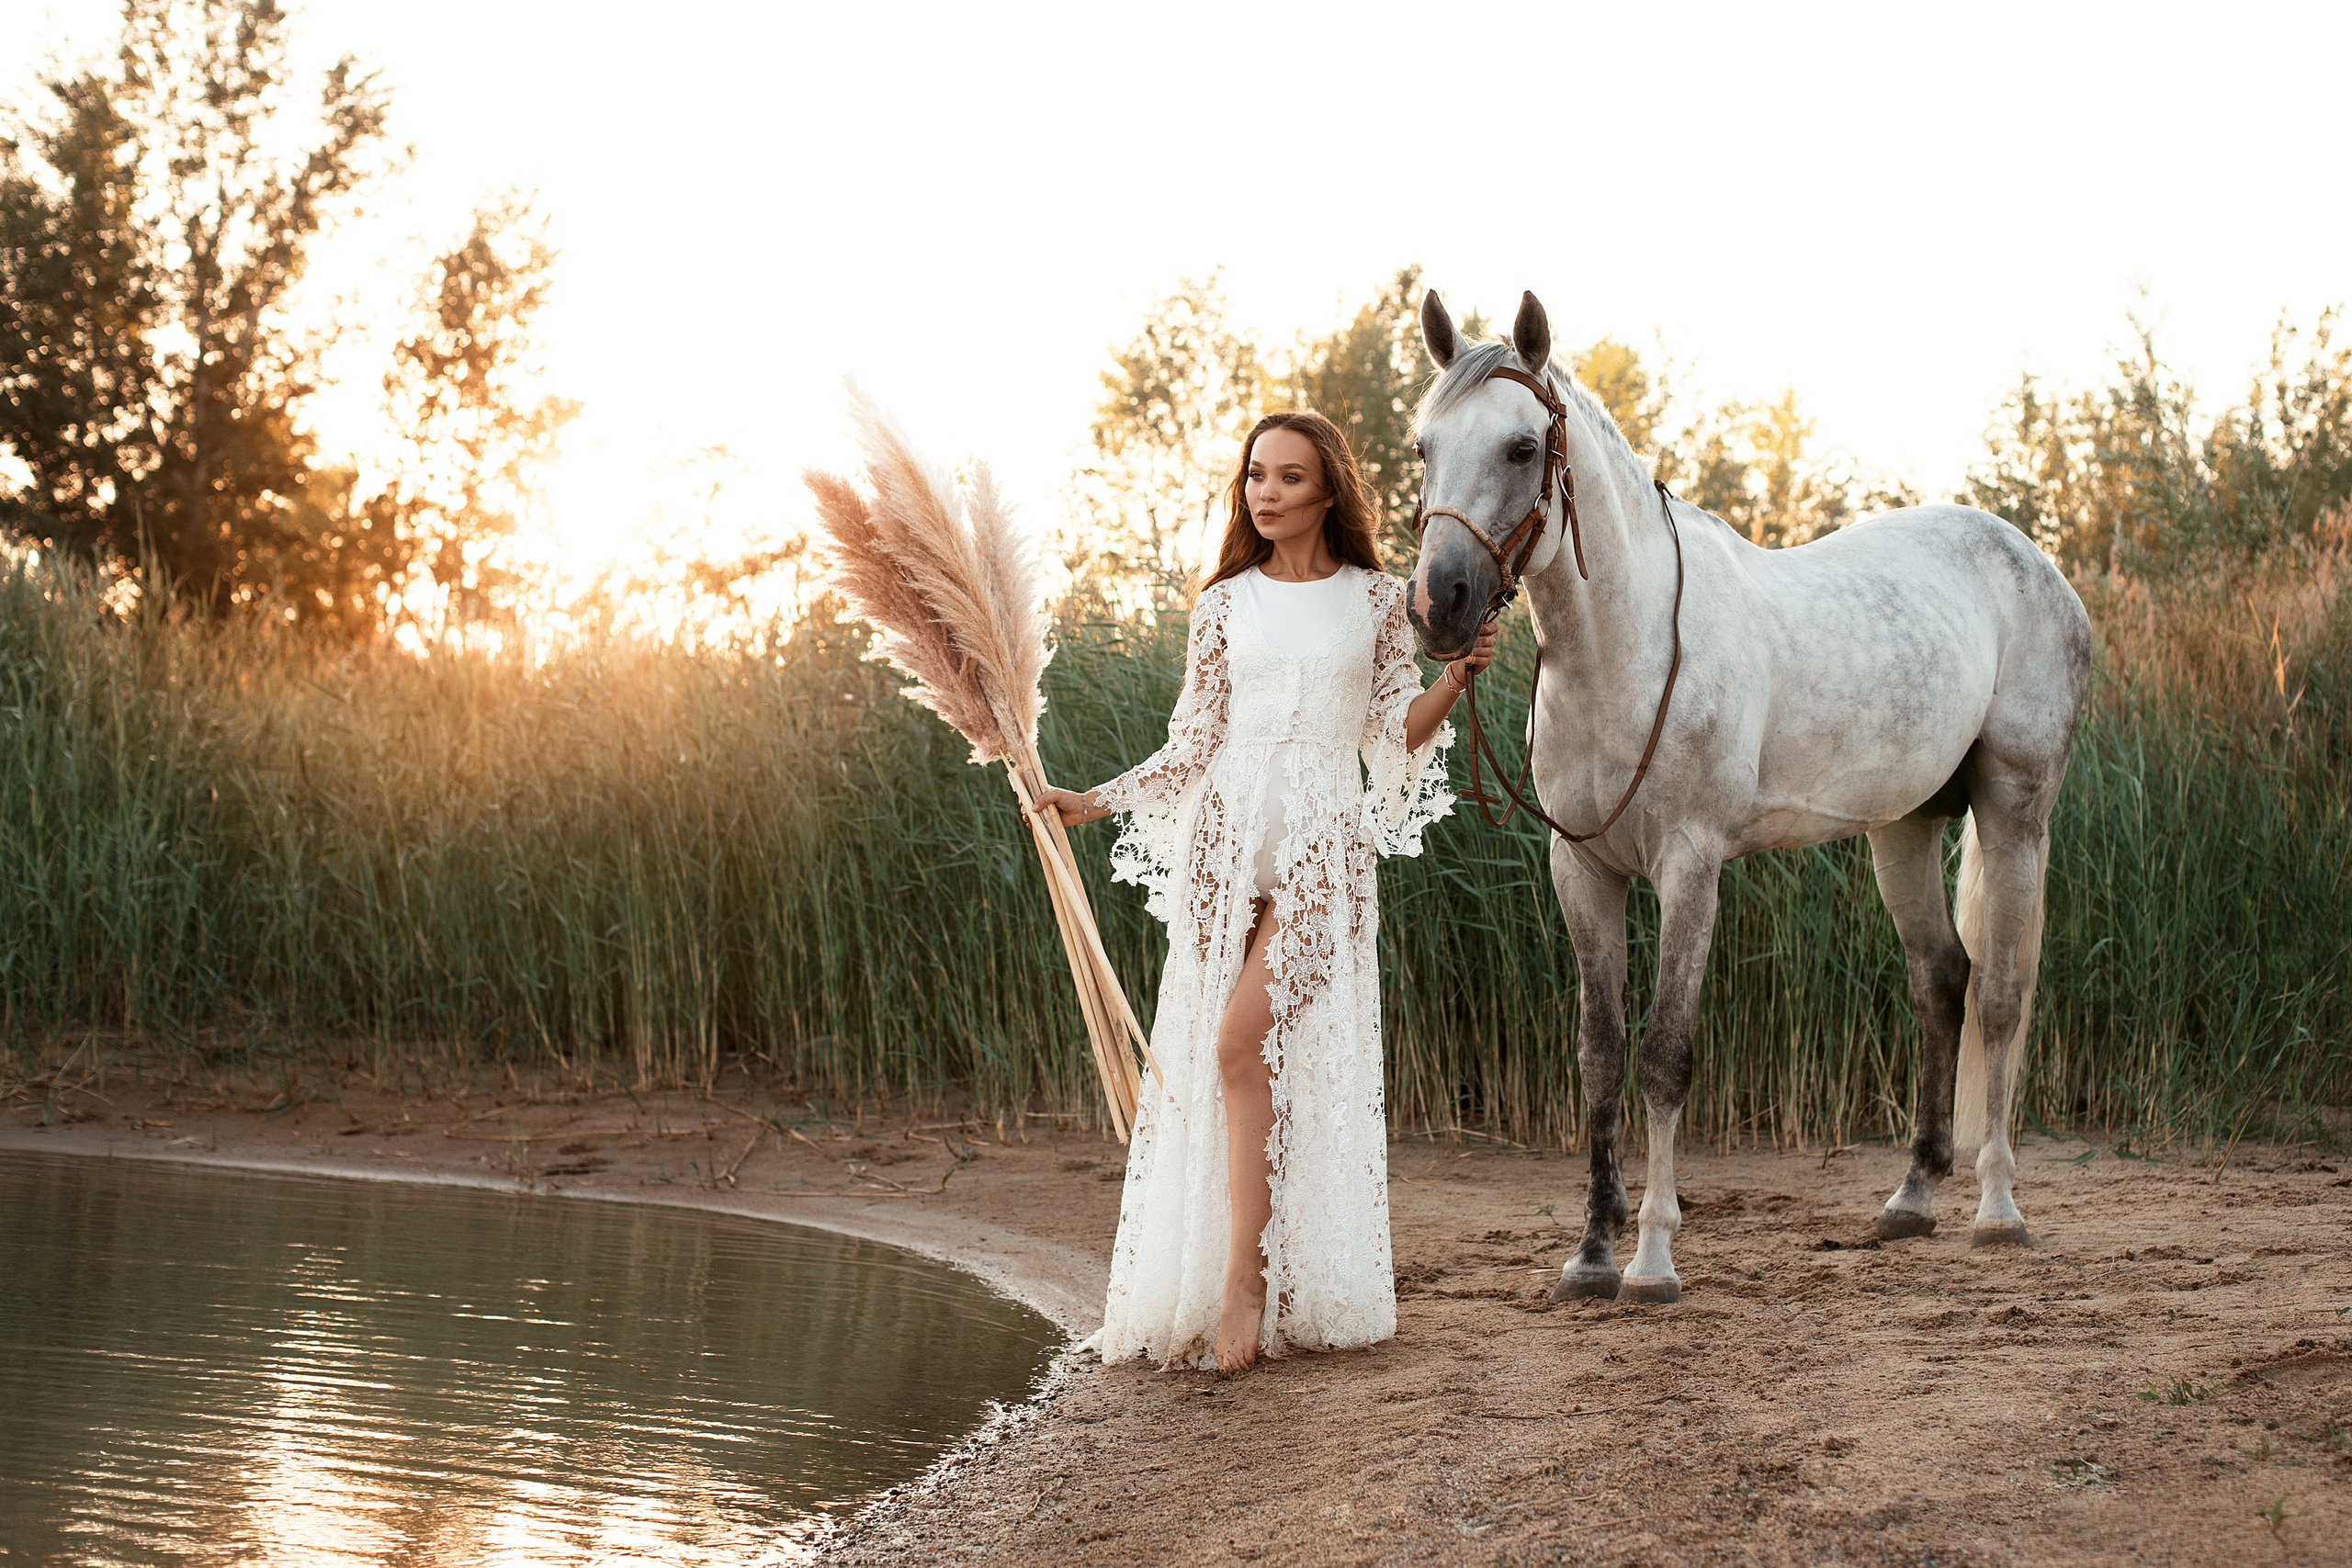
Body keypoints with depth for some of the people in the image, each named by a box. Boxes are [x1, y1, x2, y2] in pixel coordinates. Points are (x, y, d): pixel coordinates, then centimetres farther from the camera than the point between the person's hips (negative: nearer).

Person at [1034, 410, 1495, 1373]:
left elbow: (1397, 732, 8)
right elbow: (1193, 743, 11)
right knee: (1209, 1057, -1)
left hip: (1324, 840, -3)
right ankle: (1225, 1290, 6)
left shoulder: (1377, 600, 7)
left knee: (1243, 1044, -18)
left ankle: (1249, 1282, -14)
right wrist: (1096, 801, 2)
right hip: (1226, 833, 3)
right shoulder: (1225, 605, 10)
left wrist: (1457, 679, -8)